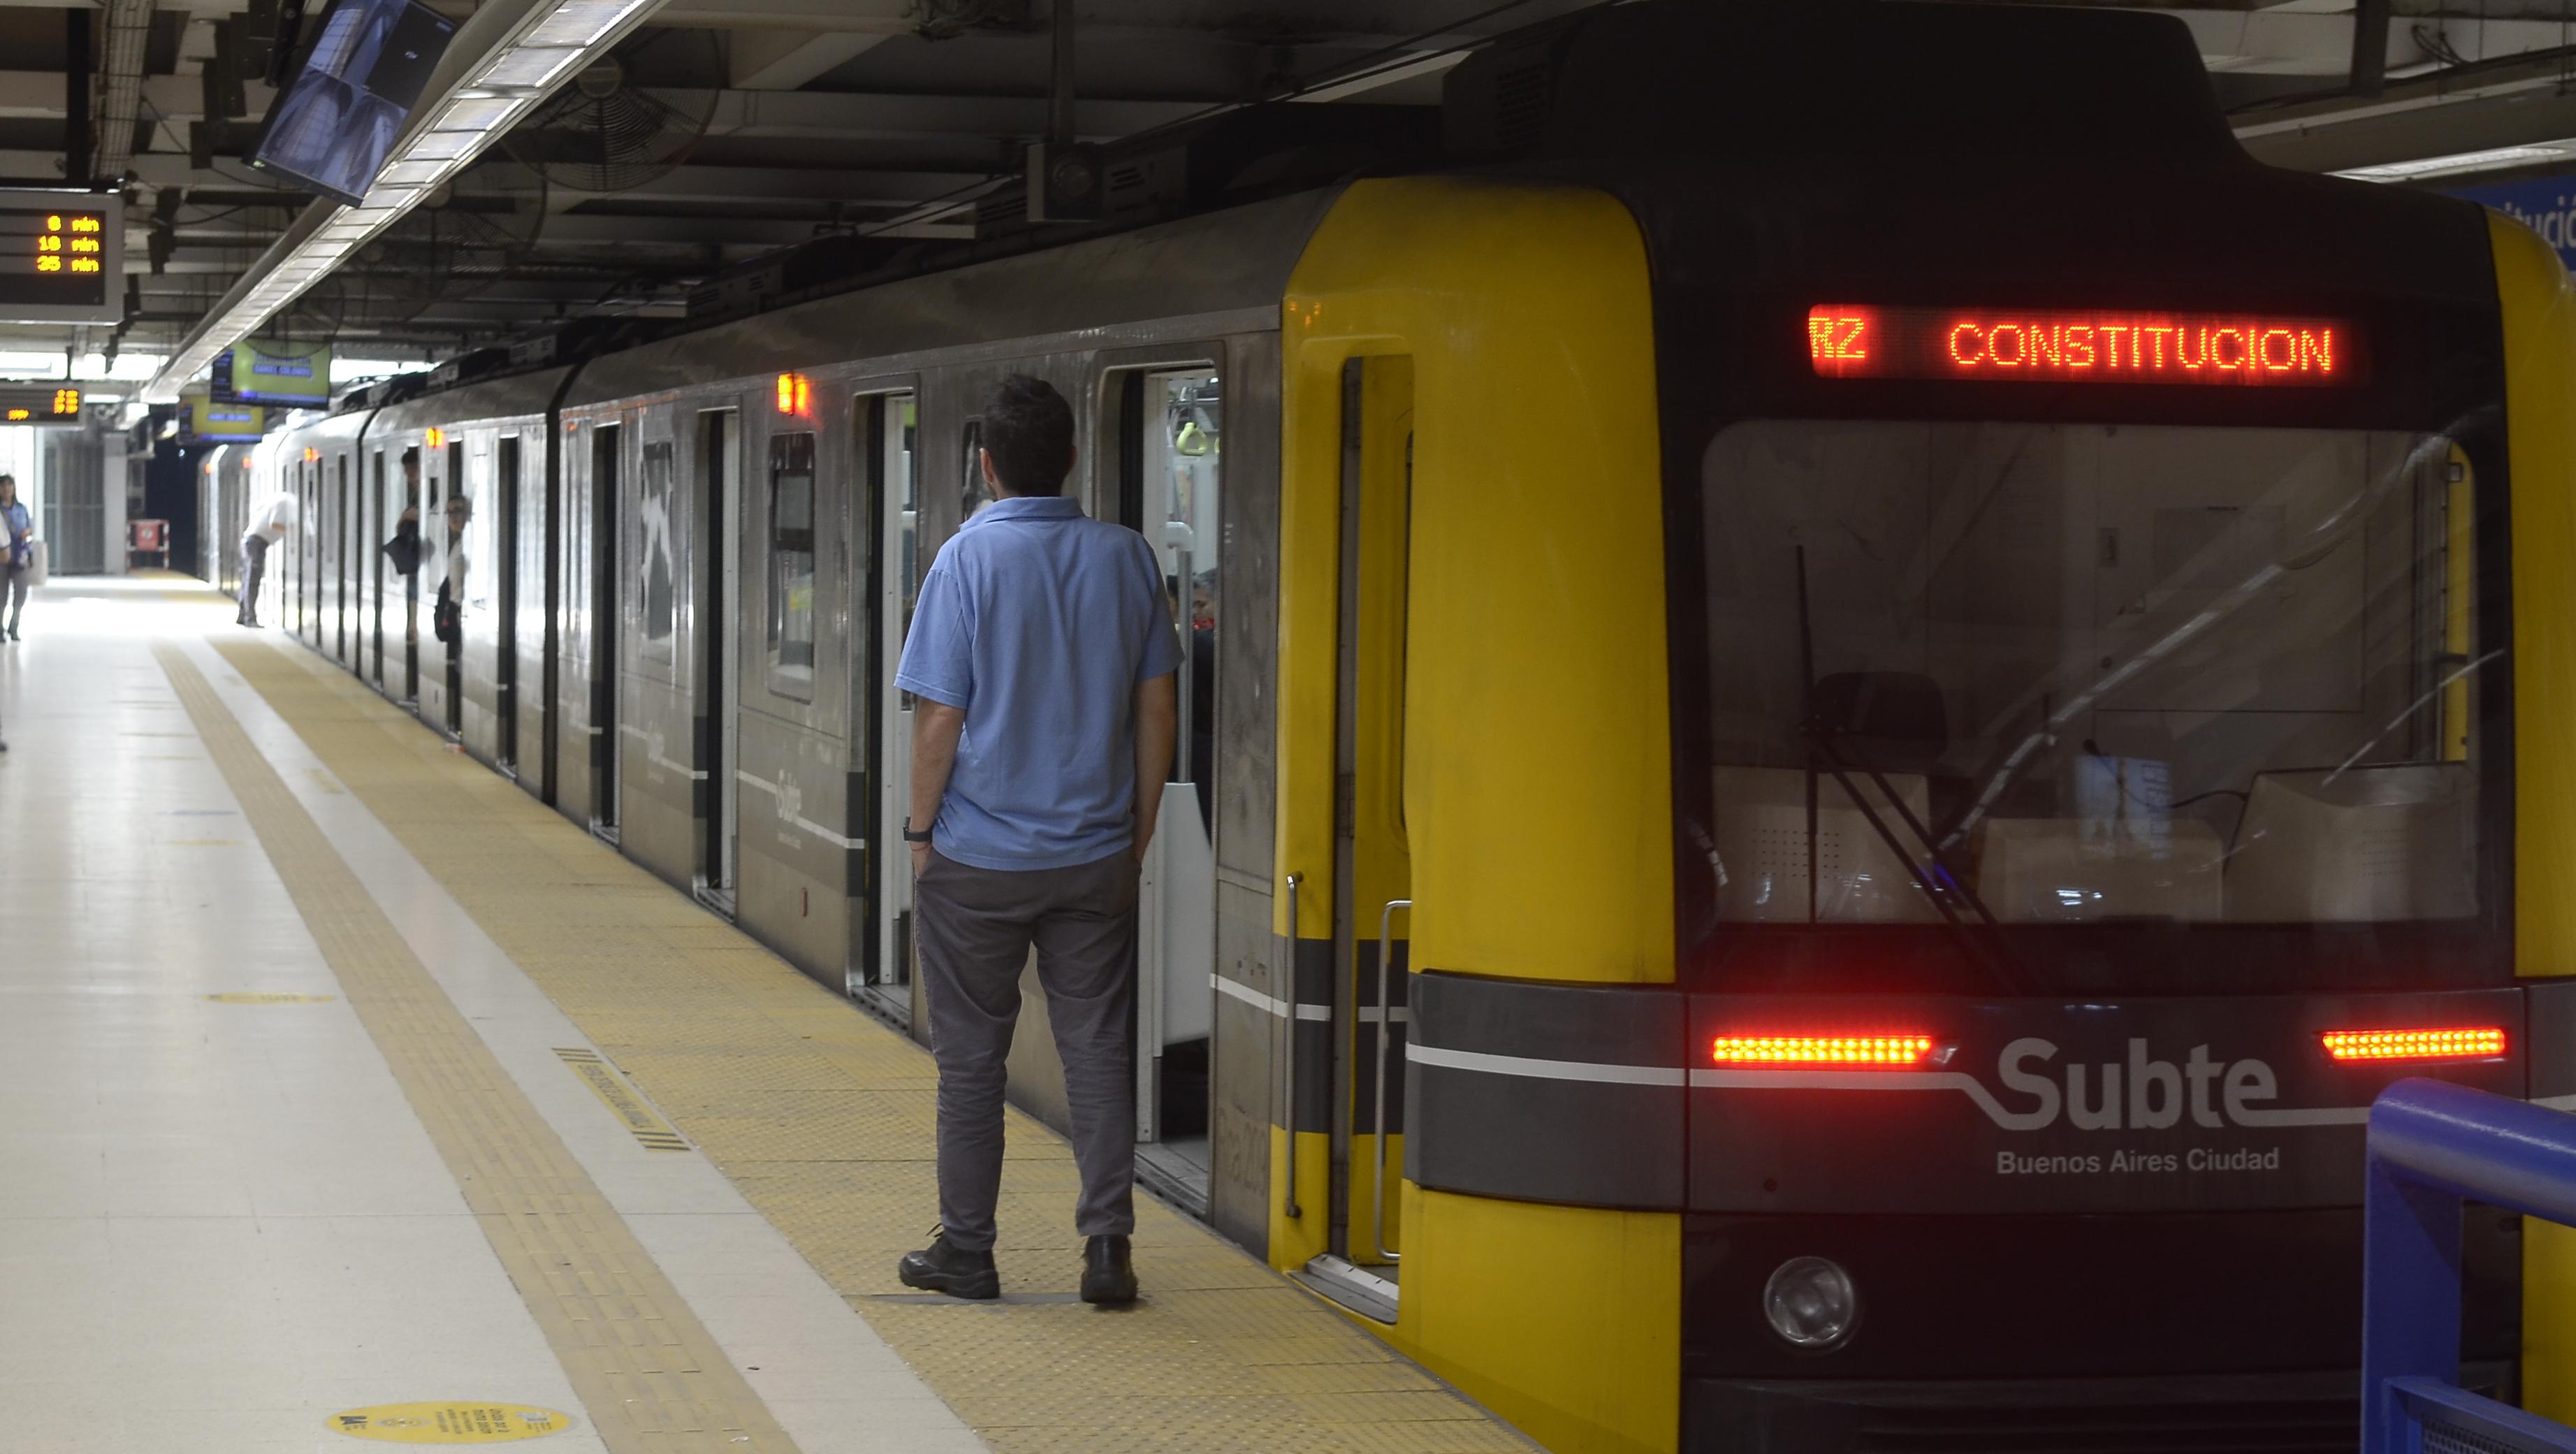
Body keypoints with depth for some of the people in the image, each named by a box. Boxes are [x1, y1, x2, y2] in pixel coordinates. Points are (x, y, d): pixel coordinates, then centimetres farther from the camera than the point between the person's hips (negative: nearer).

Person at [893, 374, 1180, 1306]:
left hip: (977, 858, -3)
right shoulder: (1126, 558, 0)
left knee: (971, 1058, 8)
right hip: (1095, 856, 3)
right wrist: (1138, 829, 14)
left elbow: (940, 716, -12)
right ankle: (1108, 1245, 1)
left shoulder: (969, 558, -11)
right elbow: (1157, 710, 4)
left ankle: (966, 1252, 14)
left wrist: (921, 827, 1)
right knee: (1098, 1050, 7)